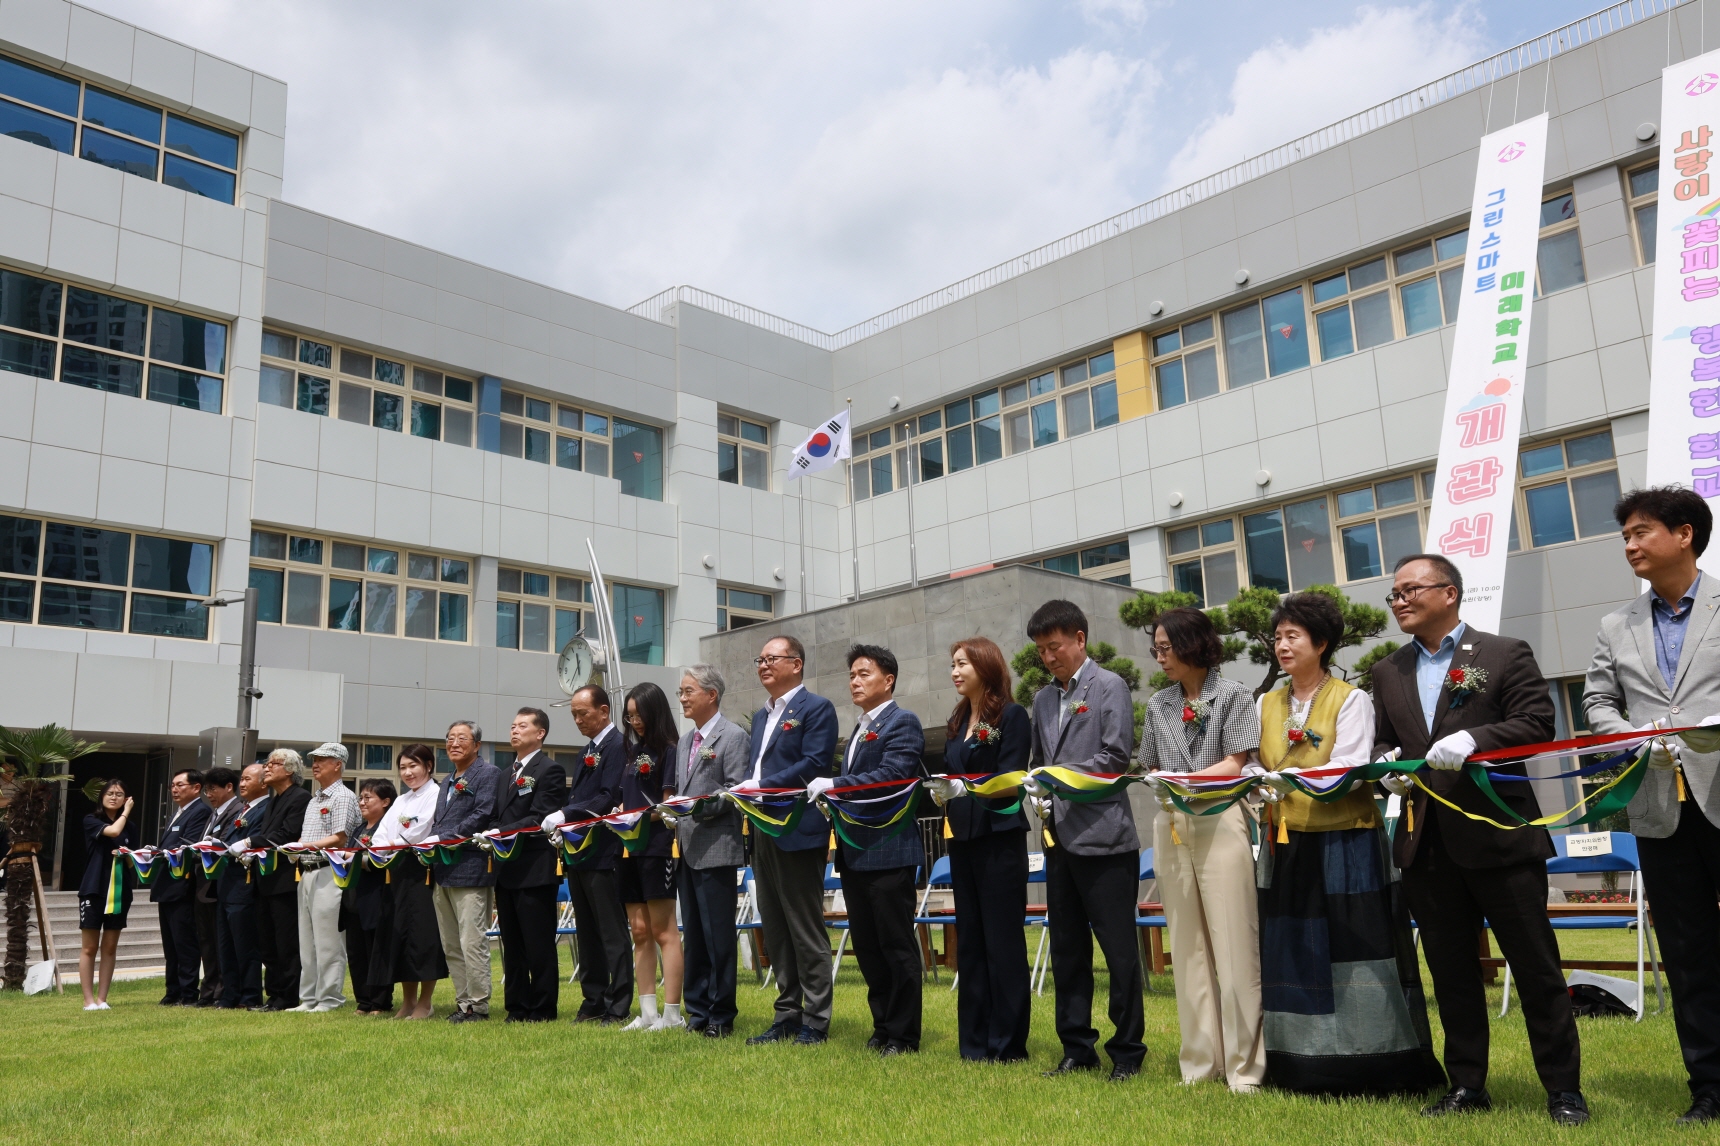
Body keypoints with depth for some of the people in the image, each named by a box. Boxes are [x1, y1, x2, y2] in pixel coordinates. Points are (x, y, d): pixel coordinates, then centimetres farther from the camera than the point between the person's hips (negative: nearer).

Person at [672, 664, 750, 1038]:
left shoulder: (733, 736, -6)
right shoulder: (684, 743, 18)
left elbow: (737, 792, -13)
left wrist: (701, 807, -20)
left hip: (716, 849, -8)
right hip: (687, 849, 8)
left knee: (718, 934, -3)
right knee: (694, 933, 12)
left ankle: (721, 1014, 6)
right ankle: (697, 1008, 21)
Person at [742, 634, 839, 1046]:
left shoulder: (816, 708, -6)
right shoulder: (760, 717, 20)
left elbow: (814, 764, -17)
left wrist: (760, 787, -20)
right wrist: (742, 790, -2)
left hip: (798, 834, -8)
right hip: (764, 836, 9)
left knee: (807, 931, -2)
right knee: (775, 931, 12)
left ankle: (815, 1022, 6)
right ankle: (786, 1016, 21)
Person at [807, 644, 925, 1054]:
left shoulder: (902, 722, -8)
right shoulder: (859, 729, 19)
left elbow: (893, 775, -22)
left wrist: (836, 785, -25)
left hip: (889, 850, -9)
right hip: (855, 851, 9)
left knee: (896, 944, 0)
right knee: (866, 944, 14)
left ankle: (903, 1035, 10)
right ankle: (883, 1026, 25)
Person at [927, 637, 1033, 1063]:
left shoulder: (1012, 716, -6)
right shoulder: (958, 721, 15)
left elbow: (1011, 780, -15)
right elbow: (950, 776, 15)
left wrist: (964, 788, -28)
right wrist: (940, 792, -5)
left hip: (999, 839, -7)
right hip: (962, 840, 7)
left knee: (1003, 940, -1)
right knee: (969, 940, 10)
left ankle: (1009, 1042, 8)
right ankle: (974, 1039, 19)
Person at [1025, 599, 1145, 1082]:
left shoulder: (1109, 686, -3)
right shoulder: (1043, 699, 15)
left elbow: (1115, 758, -12)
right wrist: (1038, 788, -3)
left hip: (1103, 838, -6)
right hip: (1060, 839, 7)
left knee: (1118, 950, 2)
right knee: (1066, 950, 11)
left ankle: (1127, 1051, 14)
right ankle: (1077, 1048, 22)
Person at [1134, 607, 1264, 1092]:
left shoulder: (1233, 695, 2)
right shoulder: (1158, 704, 14)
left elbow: (1233, 765, -5)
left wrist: (1180, 780, -15)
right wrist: (1154, 783, -6)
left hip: (1219, 823, -4)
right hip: (1171, 826, 4)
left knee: (1233, 945, -5)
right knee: (1187, 947, 7)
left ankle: (1244, 1064, 3)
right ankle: (1200, 1060, 14)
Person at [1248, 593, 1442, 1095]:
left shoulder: (1351, 700, -4)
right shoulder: (1268, 704, 12)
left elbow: (1349, 770, -16)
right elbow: (1257, 768, 9)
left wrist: (1289, 780, -29)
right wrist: (1255, 783, -14)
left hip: (1345, 845, -5)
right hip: (1287, 847, 5)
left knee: (1353, 954, -3)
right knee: (1292, 955, 7)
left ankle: (1367, 1066, 7)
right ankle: (1303, 1065, 16)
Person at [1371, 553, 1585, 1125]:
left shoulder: (1506, 653, 0)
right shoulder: (1388, 673, 14)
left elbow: (1537, 724, -8)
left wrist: (1474, 740, -22)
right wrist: (1386, 762, -6)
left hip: (1499, 834, -4)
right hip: (1426, 843, 5)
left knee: (1535, 966, 4)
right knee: (1451, 971, 11)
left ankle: (1563, 1088, 16)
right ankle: (1467, 1084, 21)